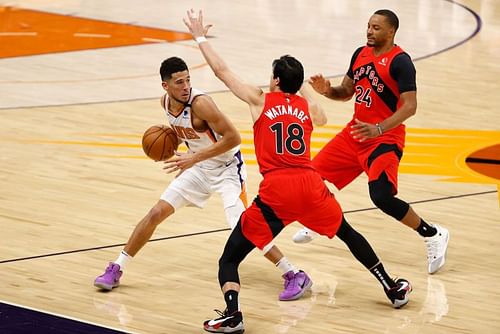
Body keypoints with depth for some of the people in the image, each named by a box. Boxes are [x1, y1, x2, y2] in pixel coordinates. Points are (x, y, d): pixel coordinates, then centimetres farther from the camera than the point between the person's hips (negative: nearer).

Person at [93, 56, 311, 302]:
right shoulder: (166, 102, -5)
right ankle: (115, 270, 13)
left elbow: (233, 138, -28)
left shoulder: (200, 103, -28)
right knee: (156, 213, 1)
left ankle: (295, 276, -15)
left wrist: (194, 158, -29)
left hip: (227, 168, -7)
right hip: (199, 168, 7)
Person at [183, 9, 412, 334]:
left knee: (229, 258, 2)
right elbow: (322, 118, 42)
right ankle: (393, 288, 36)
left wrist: (200, 36, 24)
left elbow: (222, 70, 12)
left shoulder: (260, 100, 7)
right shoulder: (307, 107, 16)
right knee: (348, 233, 30)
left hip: (276, 191, -4)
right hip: (310, 185, 4)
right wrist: (304, 88, 51)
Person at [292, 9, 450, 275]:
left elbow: (410, 106, -22)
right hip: (355, 133, 8)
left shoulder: (400, 61, -16)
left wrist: (378, 129, -33)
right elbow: (346, 92, 18)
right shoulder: (360, 54, 7)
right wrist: (327, 90, -5)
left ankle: (432, 235, -7)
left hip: (385, 139, -8)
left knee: (382, 196, -24)